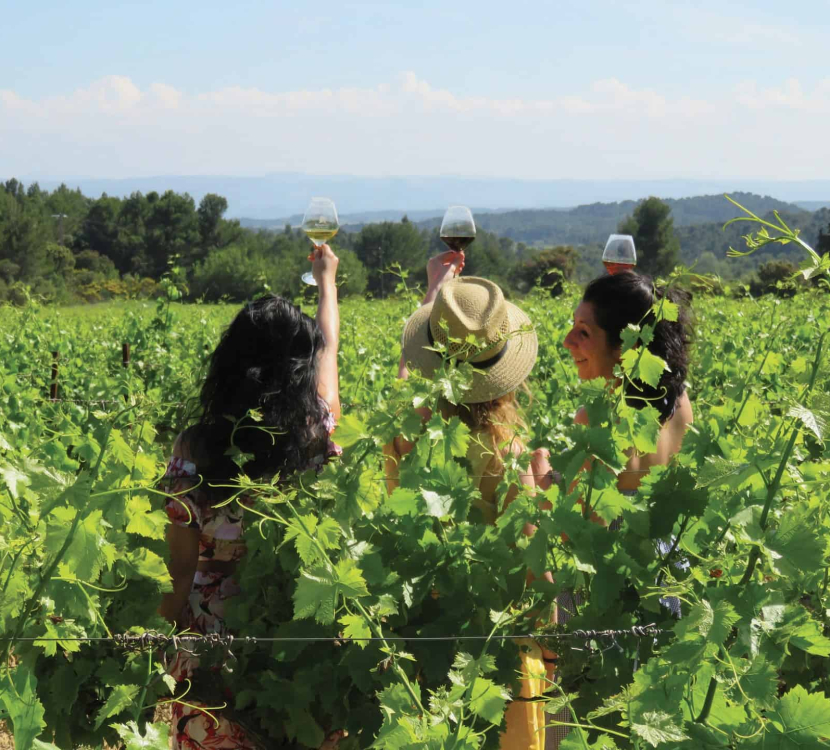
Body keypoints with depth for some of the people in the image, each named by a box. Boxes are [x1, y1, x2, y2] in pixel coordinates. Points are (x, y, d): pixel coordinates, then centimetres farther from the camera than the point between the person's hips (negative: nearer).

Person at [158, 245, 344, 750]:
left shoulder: (194, 450, -16)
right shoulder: (316, 433, -10)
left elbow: (180, 566, -10)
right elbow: (329, 348, 10)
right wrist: (326, 278, 28)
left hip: (218, 638, -1)